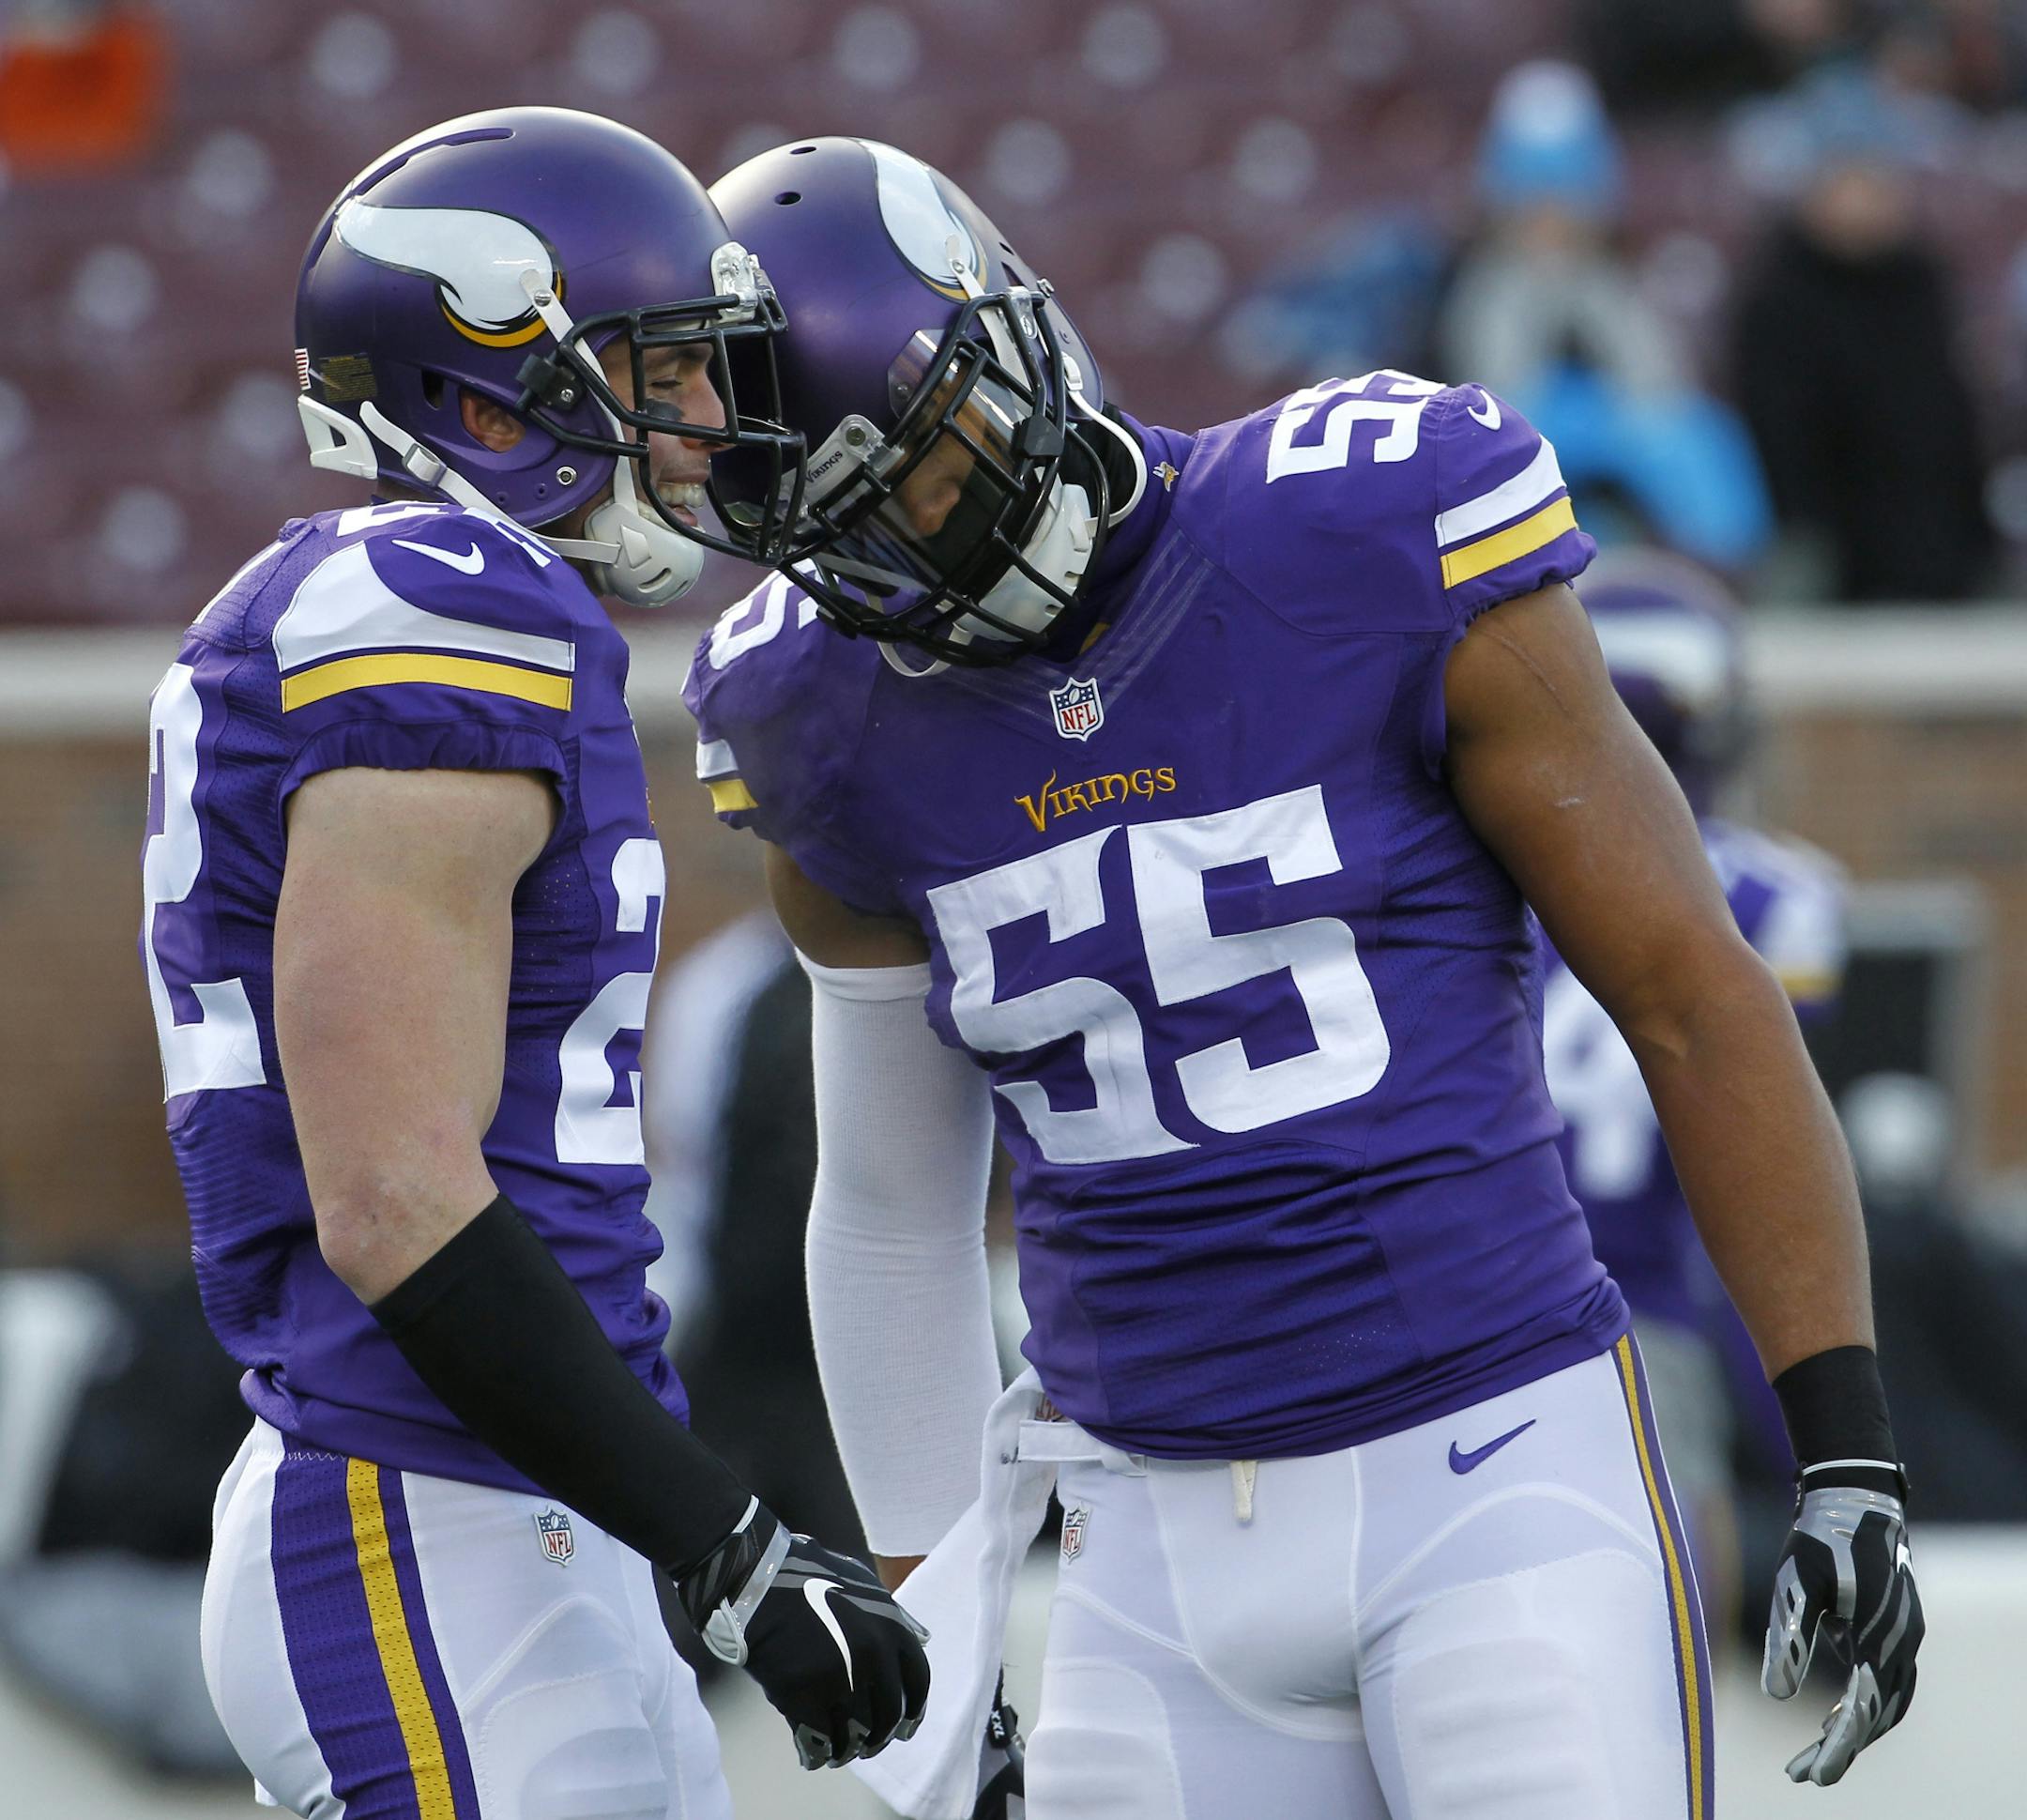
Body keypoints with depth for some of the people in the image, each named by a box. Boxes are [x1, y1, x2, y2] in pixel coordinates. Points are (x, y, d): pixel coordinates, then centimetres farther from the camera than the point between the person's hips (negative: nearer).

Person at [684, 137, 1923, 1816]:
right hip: (1164, 1543, 4)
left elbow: (1696, 1008, -4)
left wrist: (1852, 1469, -7)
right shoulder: (829, 725, 5)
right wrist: (929, 1661, 16)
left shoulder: (1383, 550, -8)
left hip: (1496, 1472, -4)